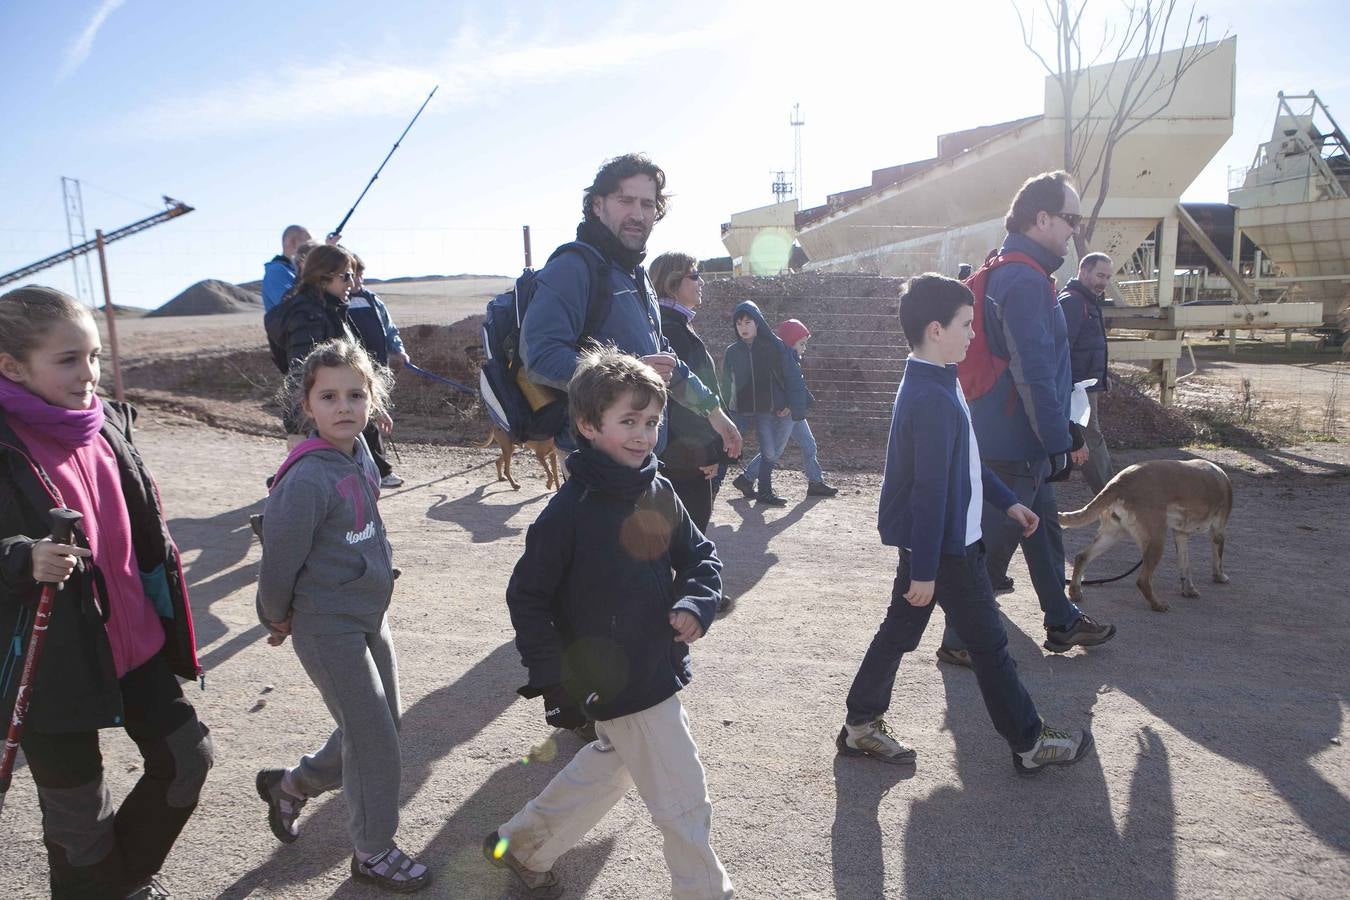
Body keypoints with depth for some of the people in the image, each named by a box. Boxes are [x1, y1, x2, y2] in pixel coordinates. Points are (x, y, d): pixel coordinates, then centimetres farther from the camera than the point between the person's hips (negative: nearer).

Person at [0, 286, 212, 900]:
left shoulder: (107, 423, 1)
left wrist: (166, 614, 16)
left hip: (134, 642, 7)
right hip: (50, 665, -6)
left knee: (186, 759, 17)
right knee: (80, 814, 10)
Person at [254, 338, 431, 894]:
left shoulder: (358, 453, 0)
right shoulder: (307, 478, -25)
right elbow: (279, 557, -16)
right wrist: (277, 619, -2)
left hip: (371, 616, 8)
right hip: (328, 629, -8)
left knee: (376, 727, 20)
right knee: (375, 740, 3)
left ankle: (290, 785, 42)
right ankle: (373, 852, 24)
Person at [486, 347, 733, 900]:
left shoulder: (659, 493, -1)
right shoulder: (571, 509, -20)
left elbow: (701, 557, 9)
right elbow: (526, 596, -14)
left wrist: (695, 606, -11)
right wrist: (553, 680, -17)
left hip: (660, 667, 8)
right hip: (617, 683, -8)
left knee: (608, 767, 26)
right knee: (684, 803, 4)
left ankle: (521, 846, 45)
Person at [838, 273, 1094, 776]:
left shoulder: (933, 385, 8)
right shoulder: (934, 399, -25)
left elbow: (963, 462, 19)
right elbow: (931, 489, -25)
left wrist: (1006, 502, 20)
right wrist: (925, 570, -23)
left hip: (923, 541, 10)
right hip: (944, 546, -10)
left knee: (900, 629, 16)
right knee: (988, 643, 4)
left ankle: (861, 726, 27)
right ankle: (1030, 744, 21)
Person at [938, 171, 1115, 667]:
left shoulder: (1010, 272, 14)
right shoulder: (1024, 280, -20)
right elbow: (1033, 372, -25)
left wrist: (1062, 434, 24)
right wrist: (1061, 442, -21)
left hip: (1023, 441, 11)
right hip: (1014, 444, -11)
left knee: (1043, 529, 21)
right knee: (992, 542, 0)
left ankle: (1062, 623, 36)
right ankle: (960, 641, 12)